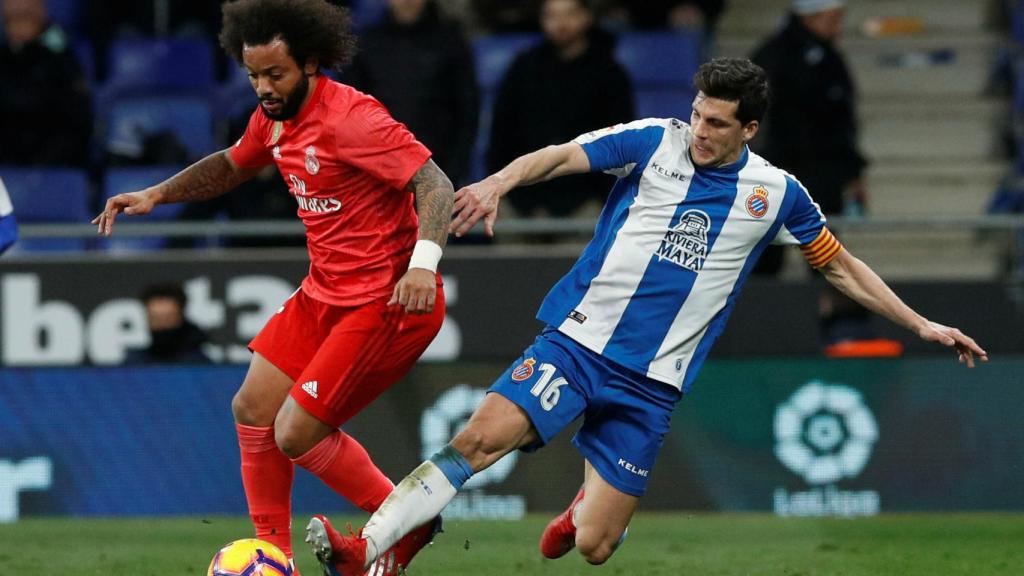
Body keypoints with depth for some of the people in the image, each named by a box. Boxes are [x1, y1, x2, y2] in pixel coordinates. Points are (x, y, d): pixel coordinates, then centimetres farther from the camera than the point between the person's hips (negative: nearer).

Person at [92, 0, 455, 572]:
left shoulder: (351, 118, -21)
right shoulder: (275, 118, 6)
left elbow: (437, 185, -25)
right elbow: (231, 166, 28)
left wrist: (423, 261, -40)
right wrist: (155, 195, 15)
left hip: (385, 304, -9)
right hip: (325, 292, 9)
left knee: (296, 434, -10)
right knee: (253, 409, 8)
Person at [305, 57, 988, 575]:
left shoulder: (775, 193, 5)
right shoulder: (654, 142, -1)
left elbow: (841, 266, 18)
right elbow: (561, 156, -12)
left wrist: (922, 325, 16)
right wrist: (498, 183, -32)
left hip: (651, 385, 1)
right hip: (578, 342, -1)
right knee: (482, 436, -26)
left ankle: (584, 509, 33)